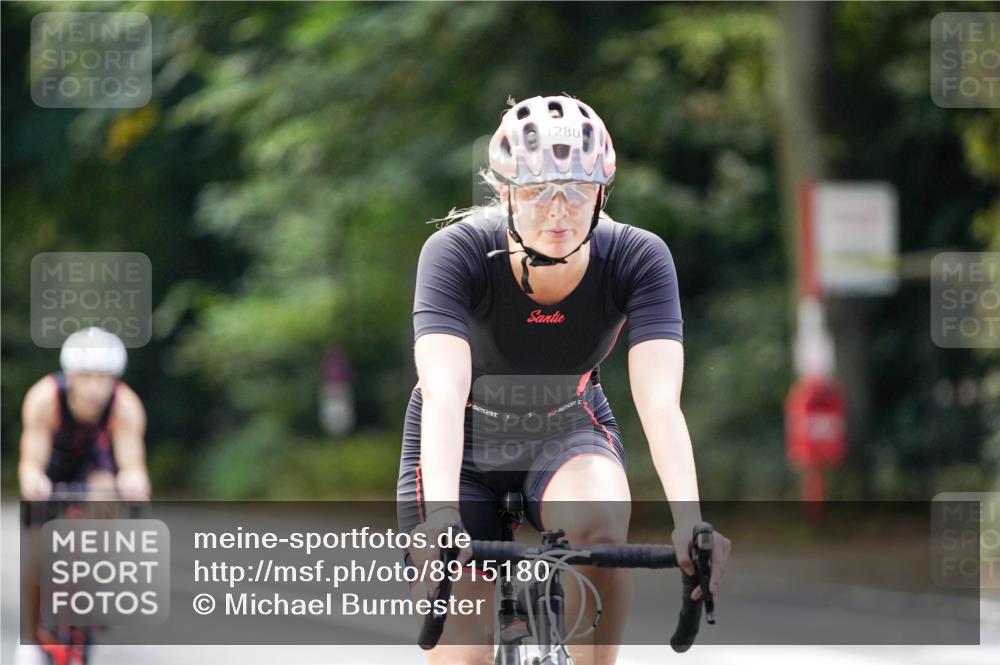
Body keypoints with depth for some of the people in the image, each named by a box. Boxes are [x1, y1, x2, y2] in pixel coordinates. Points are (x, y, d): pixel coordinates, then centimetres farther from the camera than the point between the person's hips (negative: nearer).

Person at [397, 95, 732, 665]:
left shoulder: (638, 258, -24)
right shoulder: (456, 253, -28)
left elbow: (659, 401, -34)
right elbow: (444, 394, -41)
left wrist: (689, 522, -50)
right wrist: (441, 517, -57)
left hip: (569, 433, 1)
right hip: (465, 443, -1)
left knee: (599, 519, -34)